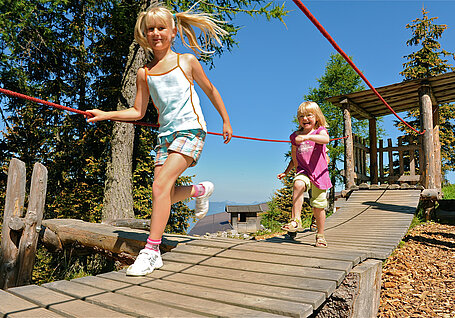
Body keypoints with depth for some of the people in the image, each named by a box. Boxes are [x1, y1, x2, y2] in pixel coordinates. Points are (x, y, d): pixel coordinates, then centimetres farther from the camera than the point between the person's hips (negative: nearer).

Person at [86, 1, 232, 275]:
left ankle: (151, 250, -12)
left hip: (191, 131, -5)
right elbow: (138, 112, 13)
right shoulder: (144, 73, 9)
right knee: (166, 194, 1)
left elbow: (210, 91, 13)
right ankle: (201, 190, 32)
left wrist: (226, 121, 16)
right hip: (166, 134, 5)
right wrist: (106, 115, 0)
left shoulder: (187, 61, 3)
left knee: (161, 185, -19)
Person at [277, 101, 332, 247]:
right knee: (298, 184, -33)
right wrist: (286, 172, 18)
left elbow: (326, 139, -28)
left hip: (319, 172, -2)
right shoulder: (295, 136, 10)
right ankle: (296, 220, -32)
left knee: (318, 206, 4)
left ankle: (320, 236, 23)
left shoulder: (320, 131, -1)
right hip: (303, 171, 2)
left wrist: (307, 137, -42)